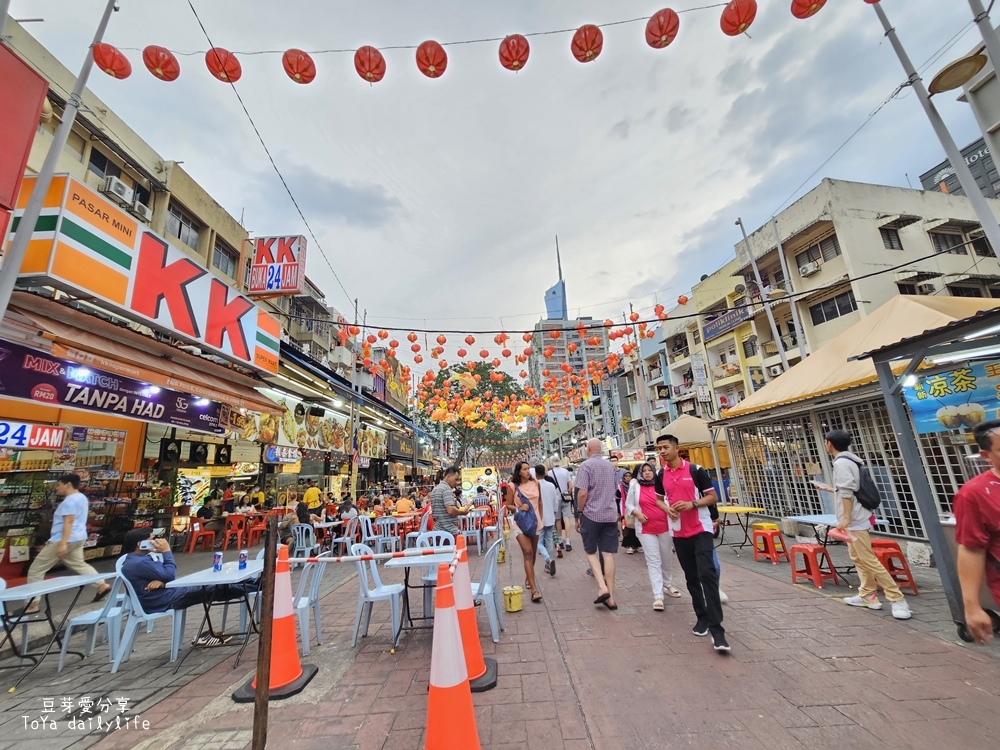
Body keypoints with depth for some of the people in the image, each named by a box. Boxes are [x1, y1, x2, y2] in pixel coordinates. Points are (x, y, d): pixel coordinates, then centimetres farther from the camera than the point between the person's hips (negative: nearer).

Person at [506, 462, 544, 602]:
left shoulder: (535, 483, 1)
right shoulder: (512, 486, -9)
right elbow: (508, 506, -3)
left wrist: (540, 518, 14)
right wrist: (519, 508, -20)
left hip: (535, 522, 4)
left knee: (533, 553, 17)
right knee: (527, 553, -13)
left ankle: (528, 577, 41)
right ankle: (534, 589, -11)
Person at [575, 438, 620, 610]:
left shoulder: (586, 465, -10)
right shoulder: (610, 465, 9)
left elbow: (582, 493, -17)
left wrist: (579, 514, -5)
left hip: (591, 514, -5)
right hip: (611, 514, 5)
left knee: (591, 551, 11)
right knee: (608, 554, 7)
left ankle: (602, 587, -3)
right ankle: (610, 597, 10)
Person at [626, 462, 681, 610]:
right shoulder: (635, 486, -1)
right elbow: (628, 504, 7)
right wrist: (637, 513, -9)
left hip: (664, 527, 2)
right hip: (646, 529, -2)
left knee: (667, 558, 18)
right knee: (653, 561, -3)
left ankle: (668, 585, 40)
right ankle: (658, 596, 0)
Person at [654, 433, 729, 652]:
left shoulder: (695, 470, -10)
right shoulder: (661, 475, 2)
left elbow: (712, 496, -6)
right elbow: (659, 499, 15)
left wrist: (692, 504, -21)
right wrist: (668, 509, -6)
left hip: (701, 530, -4)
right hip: (679, 533, 4)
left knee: (707, 575, -11)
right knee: (691, 577, 13)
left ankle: (716, 629, -5)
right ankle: (702, 617, 30)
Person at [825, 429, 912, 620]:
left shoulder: (841, 463, -18)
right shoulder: (848, 460, 12)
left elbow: (847, 492, -23)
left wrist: (846, 517, -20)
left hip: (854, 519, -11)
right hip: (855, 519, 11)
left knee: (869, 560, -6)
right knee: (858, 558, 16)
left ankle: (897, 599, 0)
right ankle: (868, 595, 21)